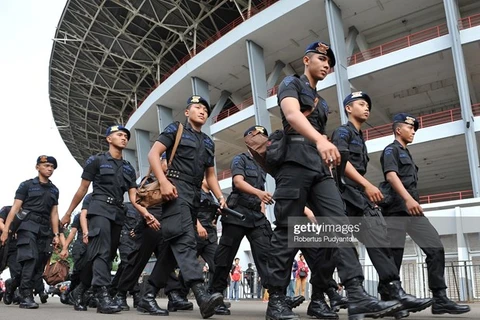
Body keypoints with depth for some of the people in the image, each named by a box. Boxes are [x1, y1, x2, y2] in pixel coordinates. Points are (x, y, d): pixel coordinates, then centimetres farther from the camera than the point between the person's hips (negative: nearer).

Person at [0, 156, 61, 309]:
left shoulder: (54, 190, 19)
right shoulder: (27, 185, 5)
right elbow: (15, 208, -1)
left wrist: (56, 234, 11)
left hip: (45, 230, 5)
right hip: (28, 226, -5)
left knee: (40, 264, 0)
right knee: (30, 260, -18)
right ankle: (26, 296, -15)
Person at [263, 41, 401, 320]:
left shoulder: (322, 102, 30)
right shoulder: (291, 83, 6)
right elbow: (292, 114, -16)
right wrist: (320, 140, -34)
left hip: (320, 170, 7)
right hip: (295, 164, -7)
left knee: (340, 227, -8)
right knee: (288, 232, -7)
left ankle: (357, 296, -13)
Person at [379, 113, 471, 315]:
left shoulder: (407, 154, 29)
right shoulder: (391, 150, 2)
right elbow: (391, 175, -16)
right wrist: (408, 198, -29)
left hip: (412, 209, 9)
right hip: (396, 208, -9)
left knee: (435, 248, -2)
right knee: (394, 256, -8)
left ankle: (440, 300, -1)